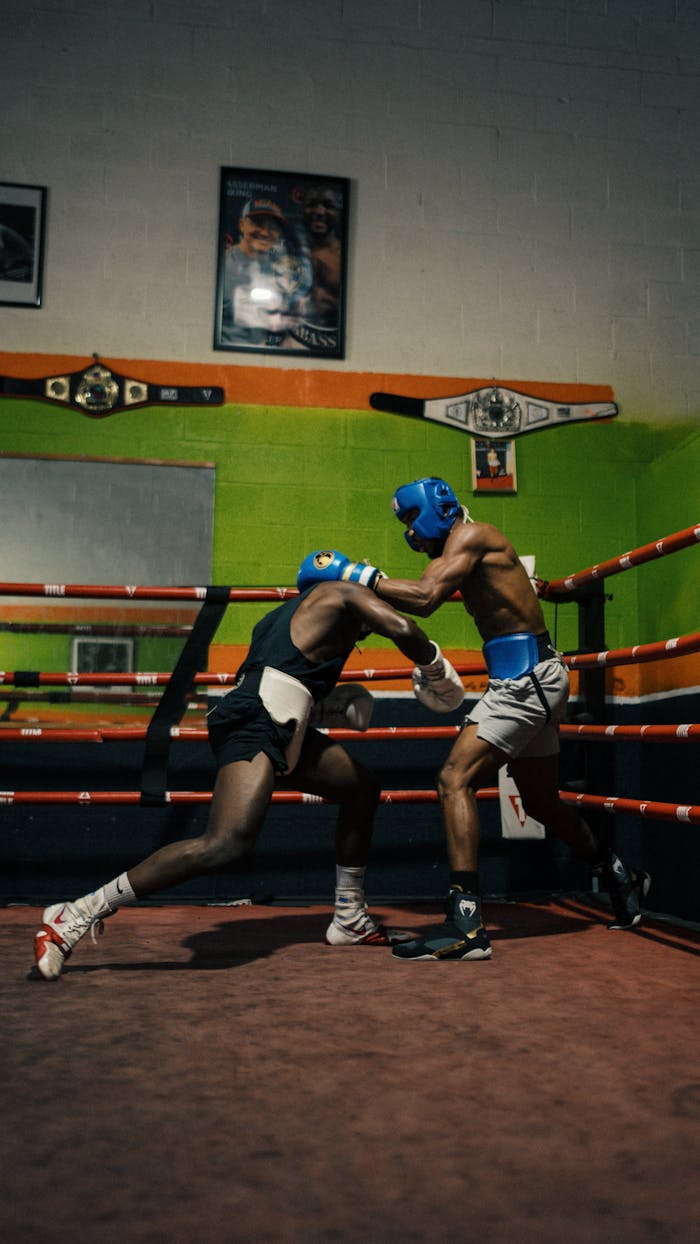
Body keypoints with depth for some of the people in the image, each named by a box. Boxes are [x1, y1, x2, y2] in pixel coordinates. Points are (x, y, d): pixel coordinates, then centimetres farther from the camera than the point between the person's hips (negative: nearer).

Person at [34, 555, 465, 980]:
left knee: (363, 788, 22)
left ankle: (350, 920, 32)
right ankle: (77, 916, -23)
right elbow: (401, 628, -8)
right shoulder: (343, 593, 8)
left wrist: (330, 708, 28)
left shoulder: (287, 614, 31)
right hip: (253, 725, -10)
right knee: (229, 842, -27)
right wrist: (433, 664, 10)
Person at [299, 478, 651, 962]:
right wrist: (368, 591, 6)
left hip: (527, 675, -11)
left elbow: (425, 597, -23)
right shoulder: (463, 550, 21)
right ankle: (623, 882, 40)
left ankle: (466, 924, -23)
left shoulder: (470, 534, -9)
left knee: (456, 779, -18)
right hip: (529, 680, 11)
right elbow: (426, 601, 18)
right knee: (542, 801, 21)